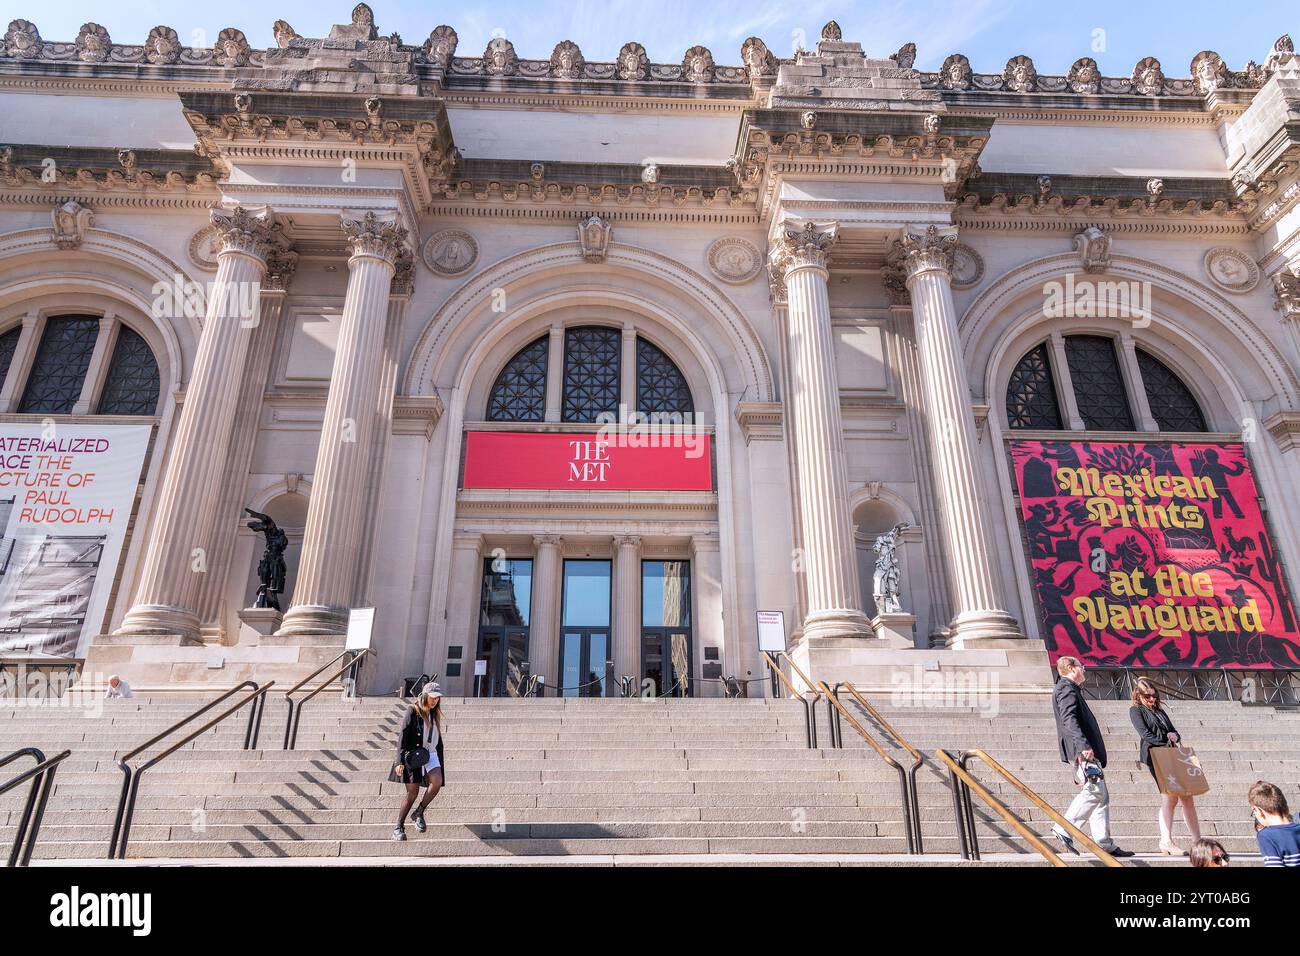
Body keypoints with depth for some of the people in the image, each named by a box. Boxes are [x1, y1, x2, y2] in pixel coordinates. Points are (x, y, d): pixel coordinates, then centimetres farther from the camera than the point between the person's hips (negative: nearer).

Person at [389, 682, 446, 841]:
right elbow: (402, 736, -9)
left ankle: (419, 813, 0)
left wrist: (440, 763, 19)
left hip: (430, 754, 5)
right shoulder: (412, 711, -4)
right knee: (412, 792, -5)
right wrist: (400, 761, -17)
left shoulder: (435, 715, 15)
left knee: (437, 782, -19)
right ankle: (399, 827, 10)